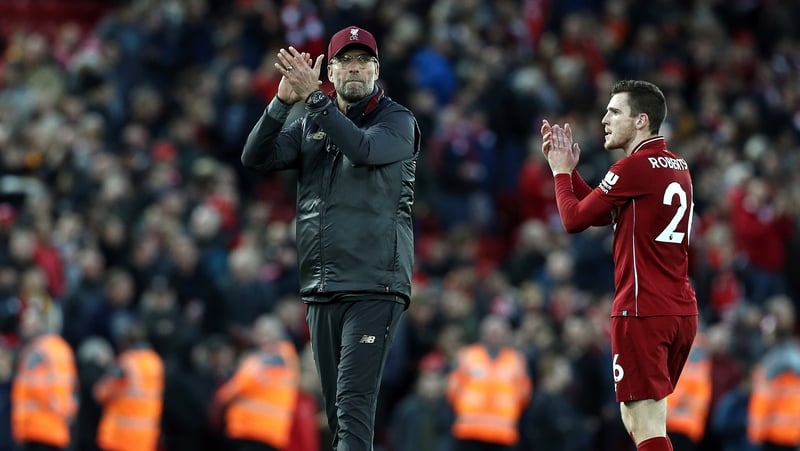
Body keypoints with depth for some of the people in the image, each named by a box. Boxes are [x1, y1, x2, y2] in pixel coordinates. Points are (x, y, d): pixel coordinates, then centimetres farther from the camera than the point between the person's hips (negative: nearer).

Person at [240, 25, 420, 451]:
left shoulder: (397, 121, 1)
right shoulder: (309, 126, 16)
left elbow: (364, 148, -20)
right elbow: (256, 157, 2)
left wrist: (313, 97, -26)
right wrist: (283, 101, -13)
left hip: (374, 289, -6)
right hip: (320, 290, 6)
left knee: (353, 404, -17)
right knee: (337, 413, 7)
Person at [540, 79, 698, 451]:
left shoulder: (634, 168, -13)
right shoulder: (678, 167, 14)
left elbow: (574, 219, -7)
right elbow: (600, 213, 21)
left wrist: (561, 171, 8)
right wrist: (570, 167, 17)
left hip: (642, 313, -9)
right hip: (682, 312, 9)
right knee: (637, 419, 18)